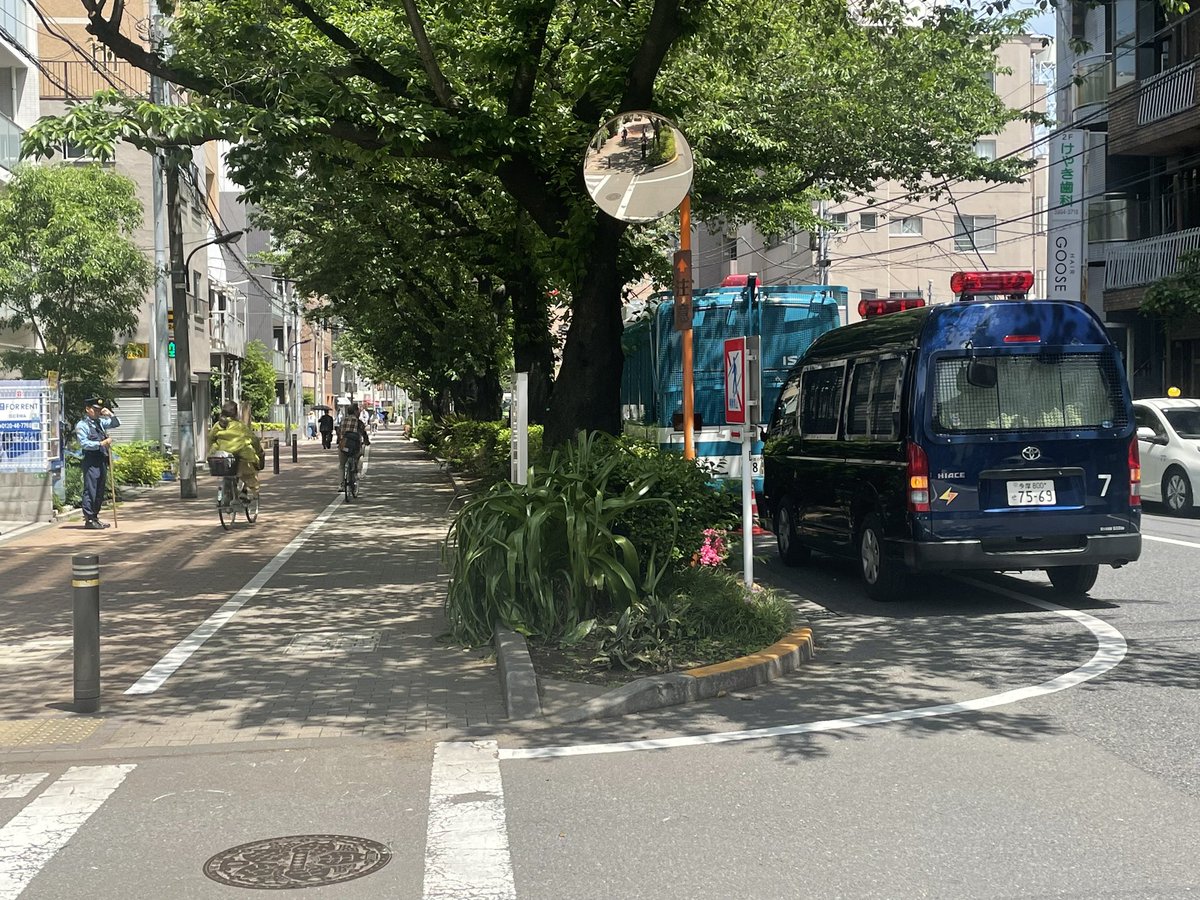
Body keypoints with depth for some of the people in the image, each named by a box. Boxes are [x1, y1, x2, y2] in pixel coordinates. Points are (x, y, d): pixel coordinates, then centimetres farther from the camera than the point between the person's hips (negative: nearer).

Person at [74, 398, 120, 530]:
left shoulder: (100, 422, 16)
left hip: (102, 460, 8)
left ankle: (95, 517, 17)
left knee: (100, 491, 11)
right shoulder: (82, 425, -5)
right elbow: (84, 444, -15)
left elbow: (117, 424, 26)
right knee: (90, 490, -7)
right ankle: (89, 520, -5)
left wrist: (110, 414, 9)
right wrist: (101, 443, -19)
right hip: (91, 461, -8)